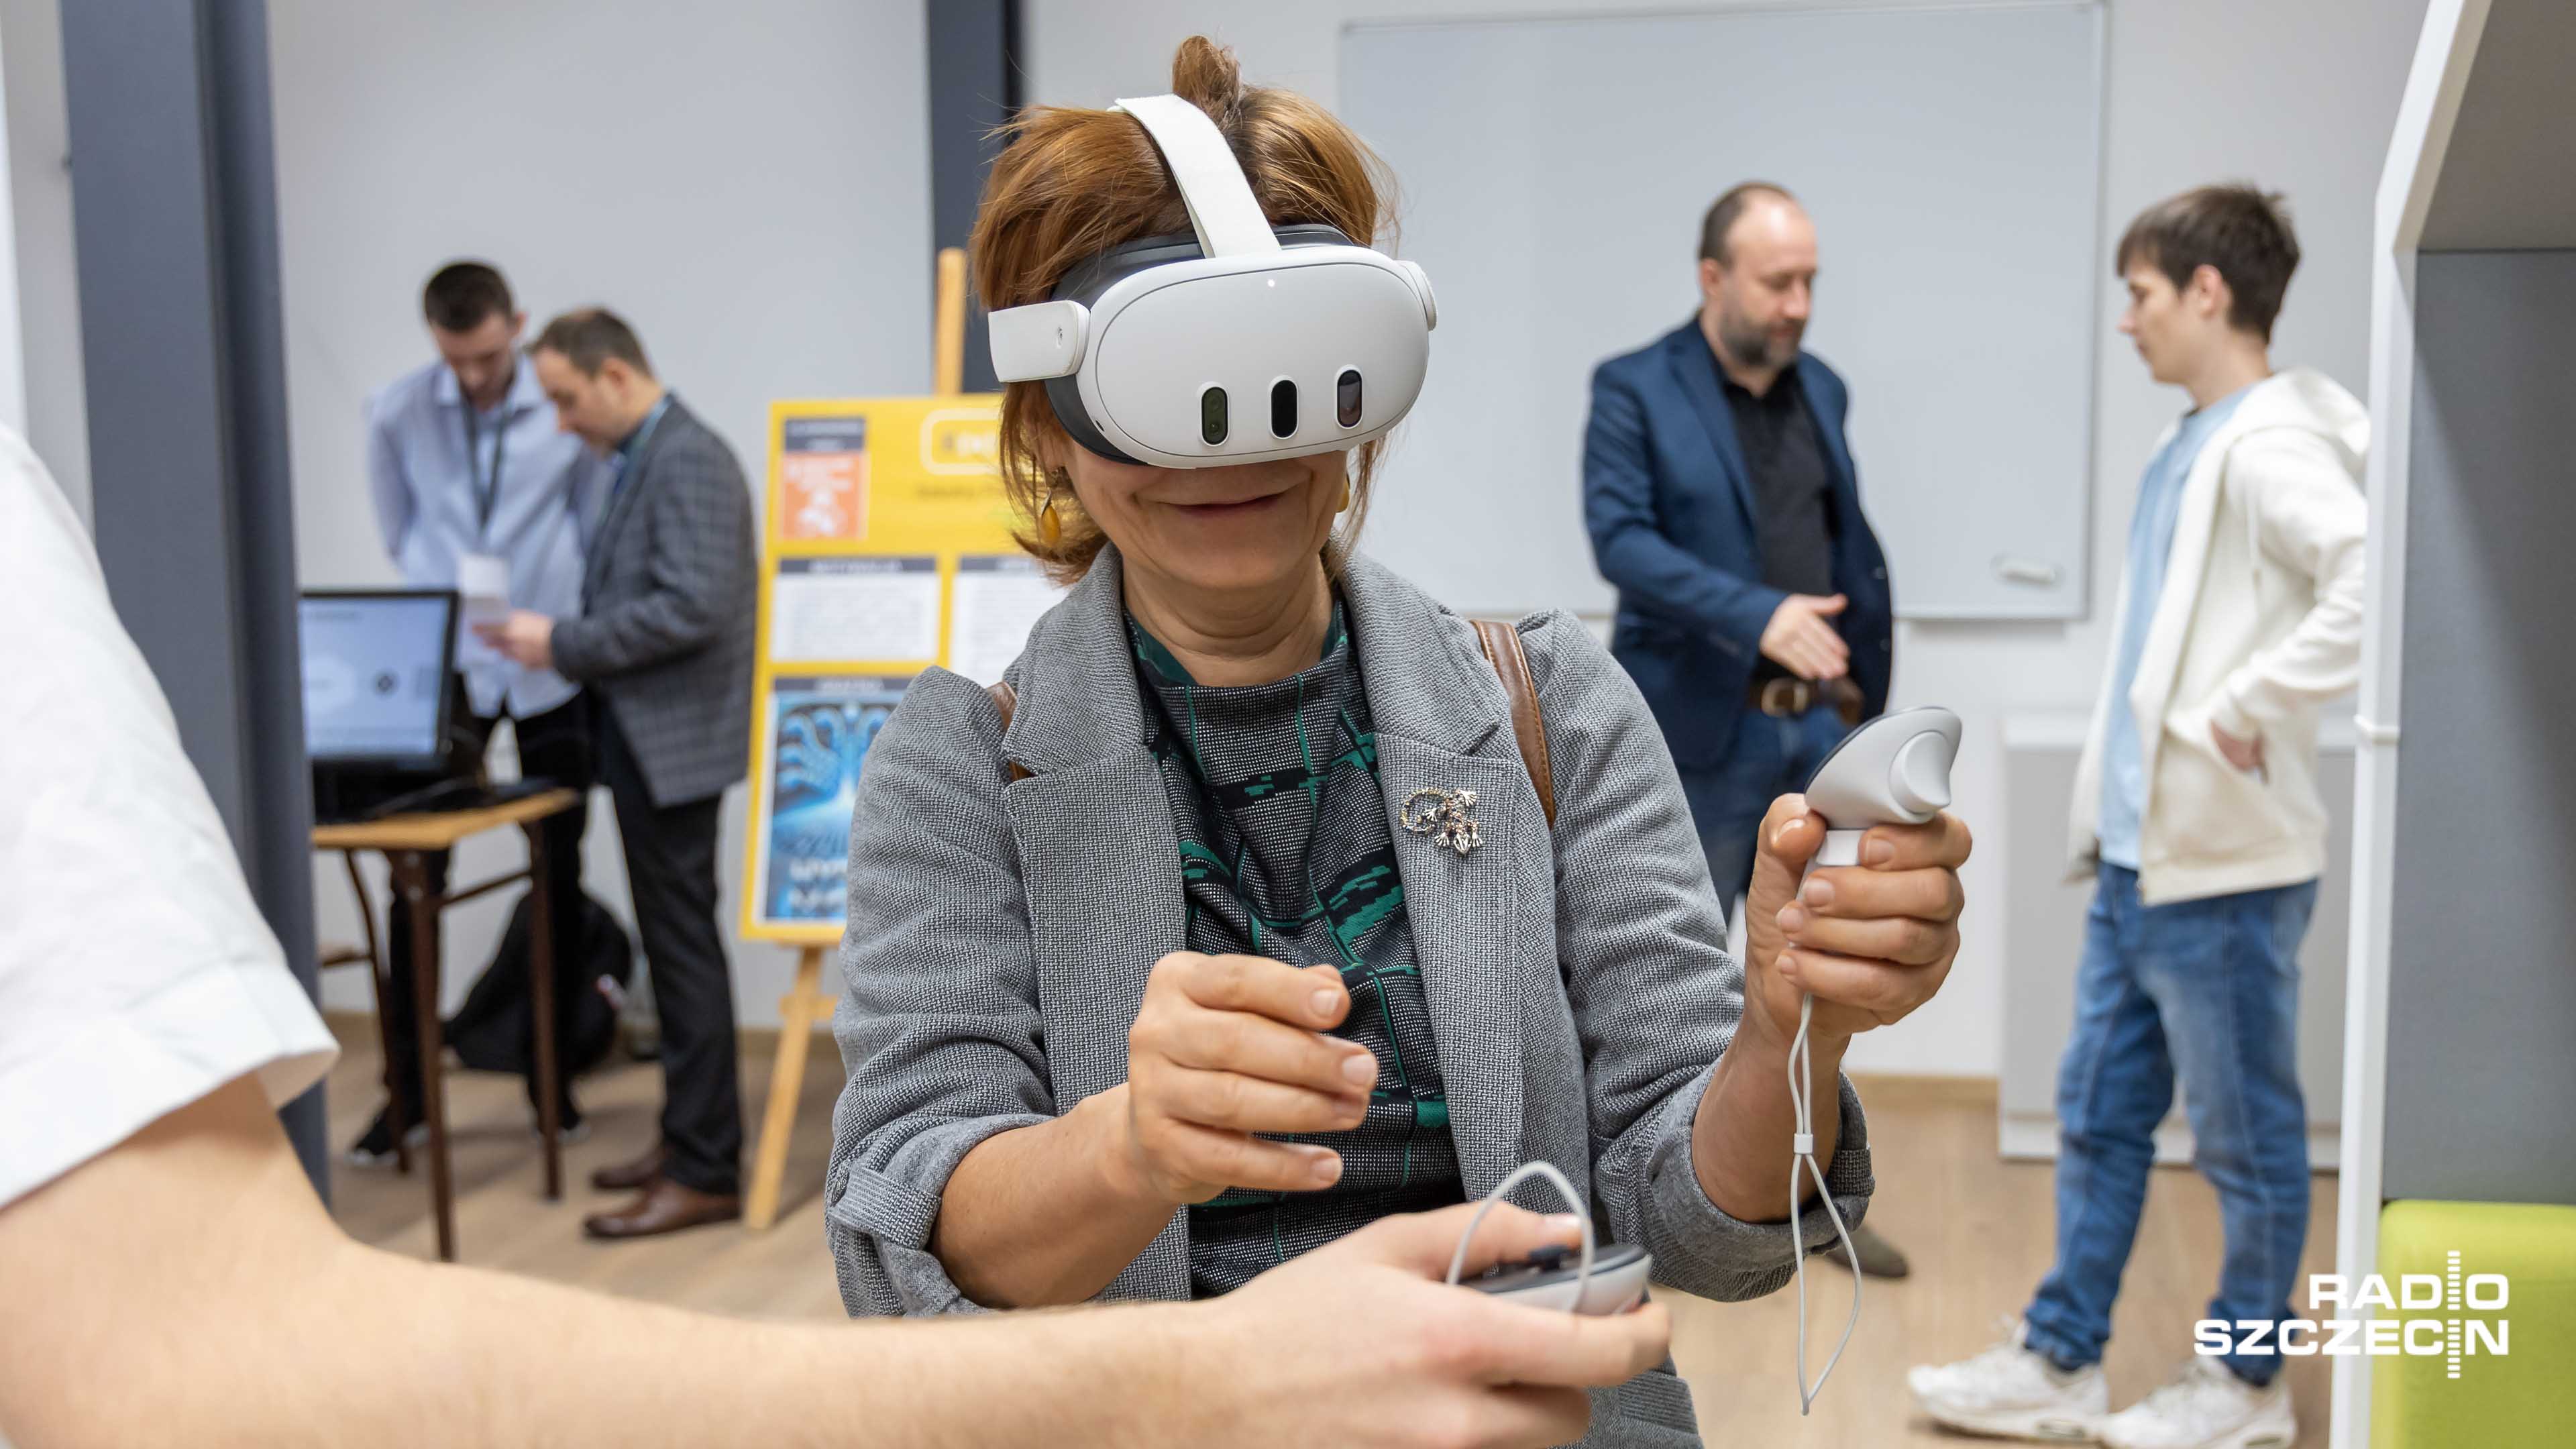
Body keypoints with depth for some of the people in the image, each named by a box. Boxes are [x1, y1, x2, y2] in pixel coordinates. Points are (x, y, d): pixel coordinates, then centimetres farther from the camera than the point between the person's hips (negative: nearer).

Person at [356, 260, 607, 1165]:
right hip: (445, 671, 0)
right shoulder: (397, 413, -2)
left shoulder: (567, 410, -6)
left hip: (551, 674, 0)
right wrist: (446, 605, 4)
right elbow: (400, 536, 9)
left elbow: (595, 532, 3)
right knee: (415, 880, -2)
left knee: (559, 881, 8)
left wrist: (568, 631, -3)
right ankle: (406, 1089, 11)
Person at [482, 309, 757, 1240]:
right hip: (645, 738, 10)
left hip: (676, 739, -10)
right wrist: (559, 642, 5)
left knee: (684, 945, -4)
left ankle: (705, 1173, 3)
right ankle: (687, 1136, 27)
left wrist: (562, 643, -18)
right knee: (674, 942, 16)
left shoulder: (687, 460, -15)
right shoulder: (641, 460, 15)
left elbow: (691, 606, -24)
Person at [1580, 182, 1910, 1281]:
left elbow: (1855, 545, 15)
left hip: (1814, 727, 6)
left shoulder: (1823, 390, 11)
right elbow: (1620, 537, -20)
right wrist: (1758, 613, -31)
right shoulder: (1635, 390, -7)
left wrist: (1869, 689, 9)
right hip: (1703, 734, -6)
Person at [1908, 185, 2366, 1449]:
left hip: (2225, 862, -9)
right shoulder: (2190, 445, 12)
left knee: (2244, 1135, 8)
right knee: (2097, 1118, 15)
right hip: (2138, 854, 9)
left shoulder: (2270, 445, -15)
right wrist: (2108, 812, 12)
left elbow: (2372, 579, -32)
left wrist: (2253, 707, -25)